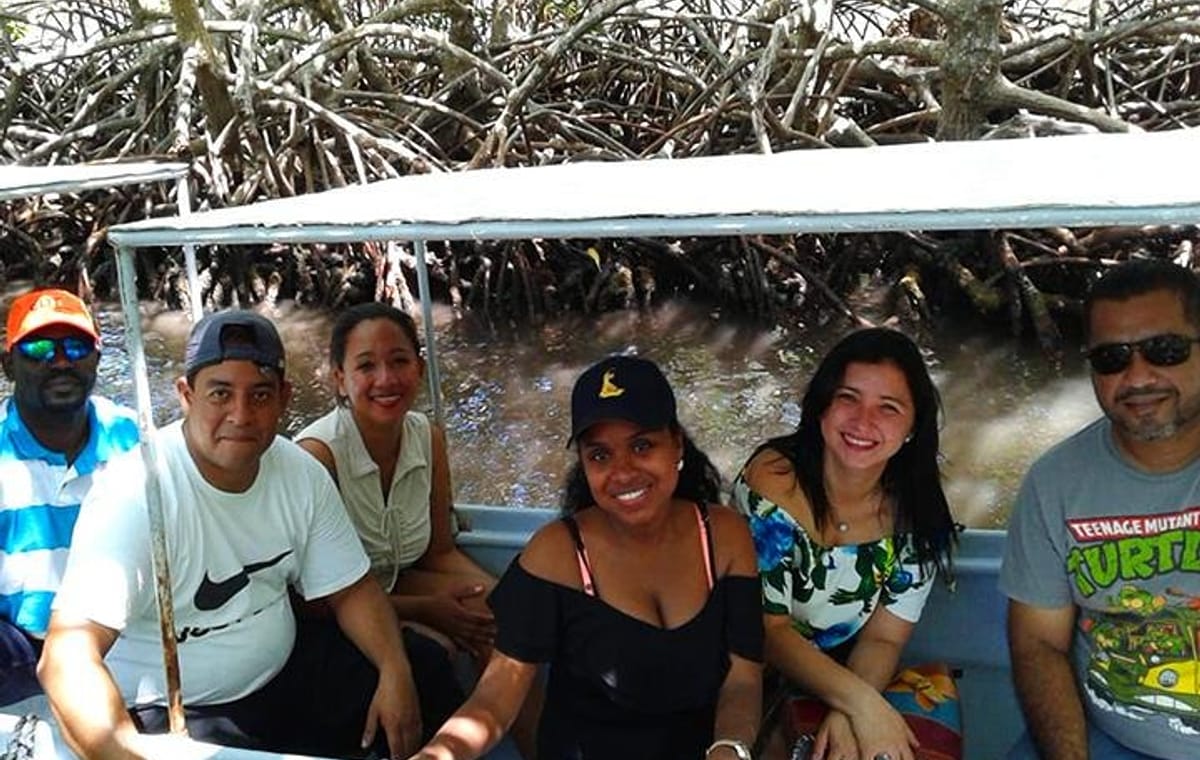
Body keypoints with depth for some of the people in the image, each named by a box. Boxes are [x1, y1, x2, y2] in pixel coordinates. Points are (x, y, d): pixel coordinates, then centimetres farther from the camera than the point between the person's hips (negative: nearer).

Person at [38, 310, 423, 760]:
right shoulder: (135, 493, -24)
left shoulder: (302, 473, -4)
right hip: (169, 710, -6)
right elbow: (68, 657, -33)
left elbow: (349, 589, 5)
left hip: (287, 670, 6)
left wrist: (396, 671, -13)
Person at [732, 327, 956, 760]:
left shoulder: (916, 511, -7)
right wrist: (860, 702, -27)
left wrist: (849, 713, -23)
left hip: (851, 679, 4)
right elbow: (768, 629, -15)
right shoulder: (772, 482, -17)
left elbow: (884, 639, -4)